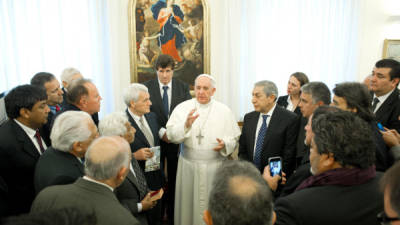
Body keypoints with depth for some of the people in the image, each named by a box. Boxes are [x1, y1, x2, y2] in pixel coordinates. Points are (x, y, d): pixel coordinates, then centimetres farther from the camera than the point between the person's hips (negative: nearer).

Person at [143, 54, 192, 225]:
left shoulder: (183, 87, 1)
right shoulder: (146, 87, -3)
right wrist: (161, 132, -15)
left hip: (177, 141, 1)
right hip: (155, 140, -1)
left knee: (174, 180, 11)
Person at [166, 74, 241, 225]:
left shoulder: (224, 111, 3)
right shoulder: (182, 108, 1)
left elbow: (234, 139, 4)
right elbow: (171, 135, -9)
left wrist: (225, 144, -17)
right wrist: (186, 125, -26)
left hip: (215, 165, 0)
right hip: (188, 165, 0)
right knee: (188, 203, 9)